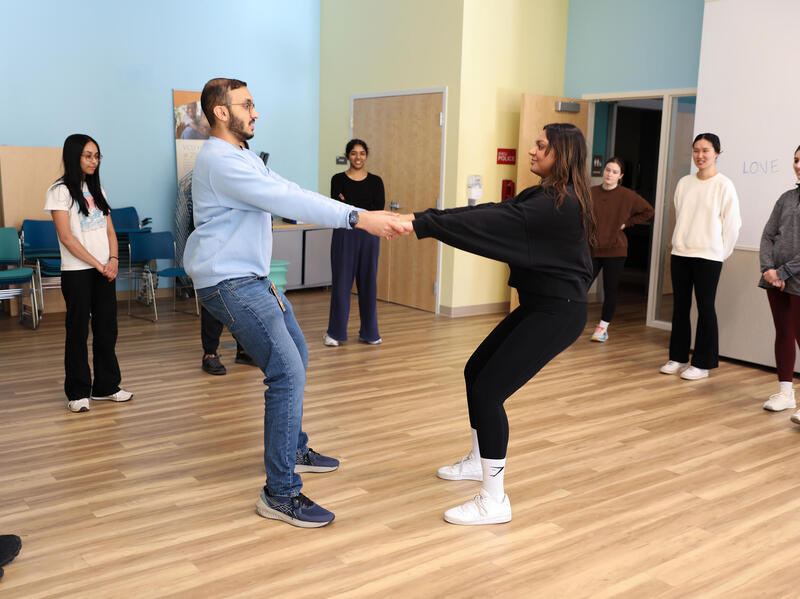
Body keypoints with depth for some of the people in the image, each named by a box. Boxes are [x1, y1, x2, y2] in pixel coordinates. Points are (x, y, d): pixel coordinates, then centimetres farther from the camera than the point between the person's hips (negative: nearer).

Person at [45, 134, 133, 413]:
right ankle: (78, 392, 8)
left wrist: (113, 259, -4)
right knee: (78, 330, -1)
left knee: (106, 327, 7)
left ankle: (106, 385, 17)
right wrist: (97, 264, -13)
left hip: (105, 270, 6)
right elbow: (66, 237, -11)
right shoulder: (60, 191, -5)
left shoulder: (97, 189, 14)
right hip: (77, 272, -5)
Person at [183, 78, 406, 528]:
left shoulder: (243, 157, 16)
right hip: (230, 284, -11)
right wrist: (357, 218, -31)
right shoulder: (220, 161, -18)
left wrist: (362, 215, 0)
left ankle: (294, 449, 36)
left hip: (253, 278, 11)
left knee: (297, 355, 20)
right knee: (288, 374, -16)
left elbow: (291, 194, 9)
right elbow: (287, 201, -28)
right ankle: (280, 494, -9)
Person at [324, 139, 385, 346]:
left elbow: (378, 209, -6)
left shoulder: (375, 181, 6)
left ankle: (369, 332, 17)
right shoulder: (338, 179, 2)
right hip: (344, 235, -2)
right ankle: (335, 332, 13)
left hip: (369, 235, 2)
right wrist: (364, 210, -17)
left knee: (368, 282, 7)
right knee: (341, 282, 1)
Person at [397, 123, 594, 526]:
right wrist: (423, 220, -7)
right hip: (538, 306, 10)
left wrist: (422, 223, -32)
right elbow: (493, 213, 3)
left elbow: (494, 224, -30)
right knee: (476, 371, 18)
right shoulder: (542, 196, 10)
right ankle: (480, 461, 37)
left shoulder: (562, 204, -21)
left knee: (489, 390, -13)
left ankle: (494, 502, -2)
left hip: (558, 312, -10)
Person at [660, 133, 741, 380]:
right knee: (680, 307, 10)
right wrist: (680, 242, 11)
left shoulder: (724, 185, -6)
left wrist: (721, 252, -2)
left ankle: (702, 363, 9)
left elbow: (732, 223, -4)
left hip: (708, 256, -5)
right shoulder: (684, 183, 8)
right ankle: (678, 357, 20)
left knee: (705, 308, 1)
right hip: (680, 253, 5)